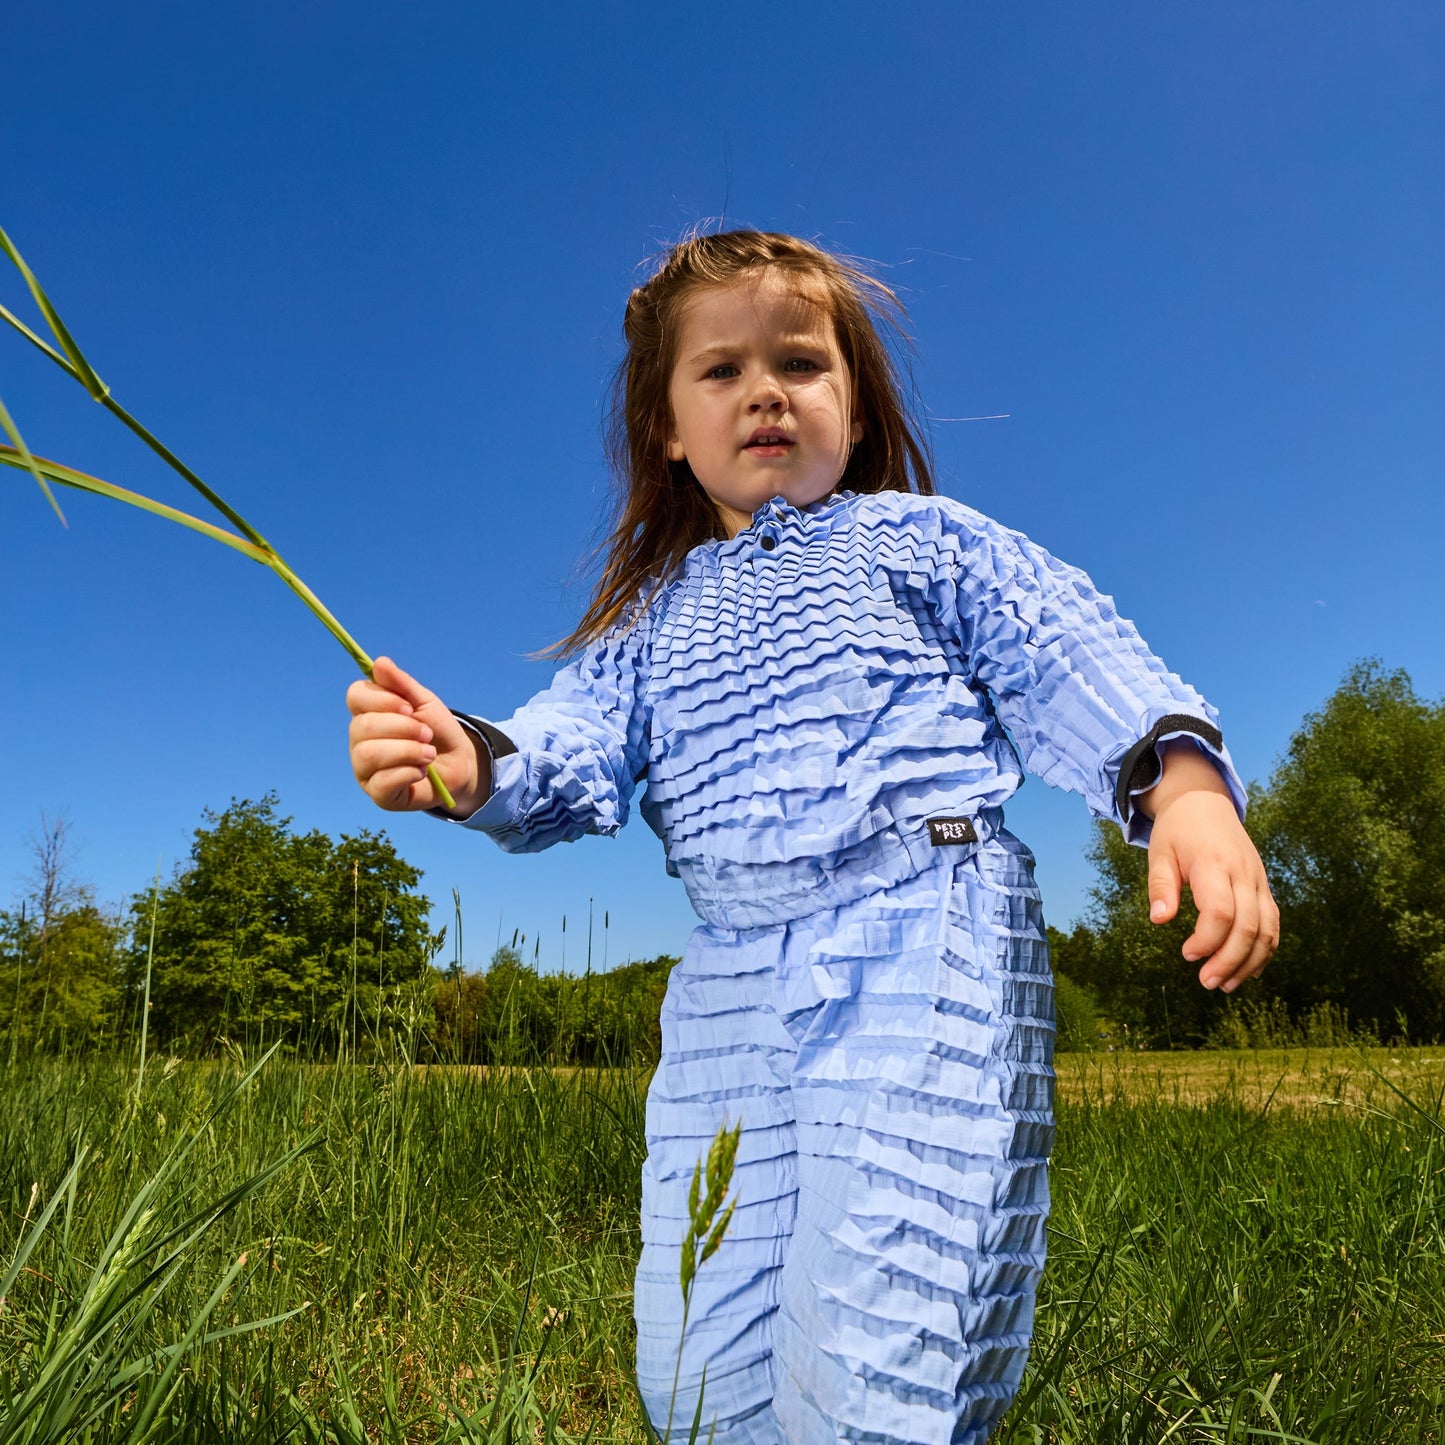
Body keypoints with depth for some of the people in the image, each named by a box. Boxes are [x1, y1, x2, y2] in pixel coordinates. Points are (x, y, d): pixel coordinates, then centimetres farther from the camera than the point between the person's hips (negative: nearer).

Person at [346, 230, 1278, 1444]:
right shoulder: (655, 617, 19)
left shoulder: (921, 538, 10)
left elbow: (1077, 666, 1)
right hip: (730, 987, 5)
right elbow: (578, 747, 4)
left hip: (927, 943, -4)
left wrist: (1184, 783, -18)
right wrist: (476, 764, -18)